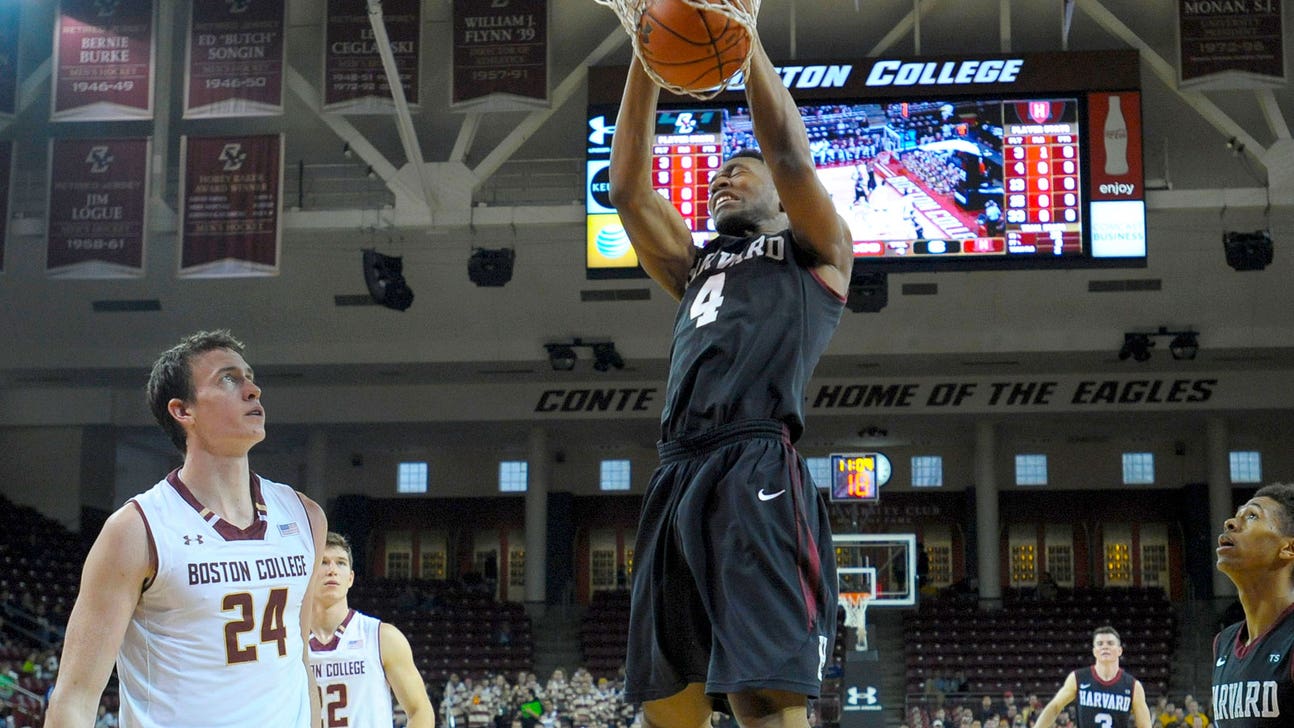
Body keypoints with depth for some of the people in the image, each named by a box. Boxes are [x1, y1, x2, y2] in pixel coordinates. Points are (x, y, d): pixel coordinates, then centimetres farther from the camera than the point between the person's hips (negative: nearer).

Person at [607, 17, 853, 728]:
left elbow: (788, 154, 1)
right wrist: (648, 55, 15)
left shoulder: (816, 254, 18)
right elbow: (628, 188, 20)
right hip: (676, 480, 6)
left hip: (759, 478, -6)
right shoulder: (694, 267, 31)